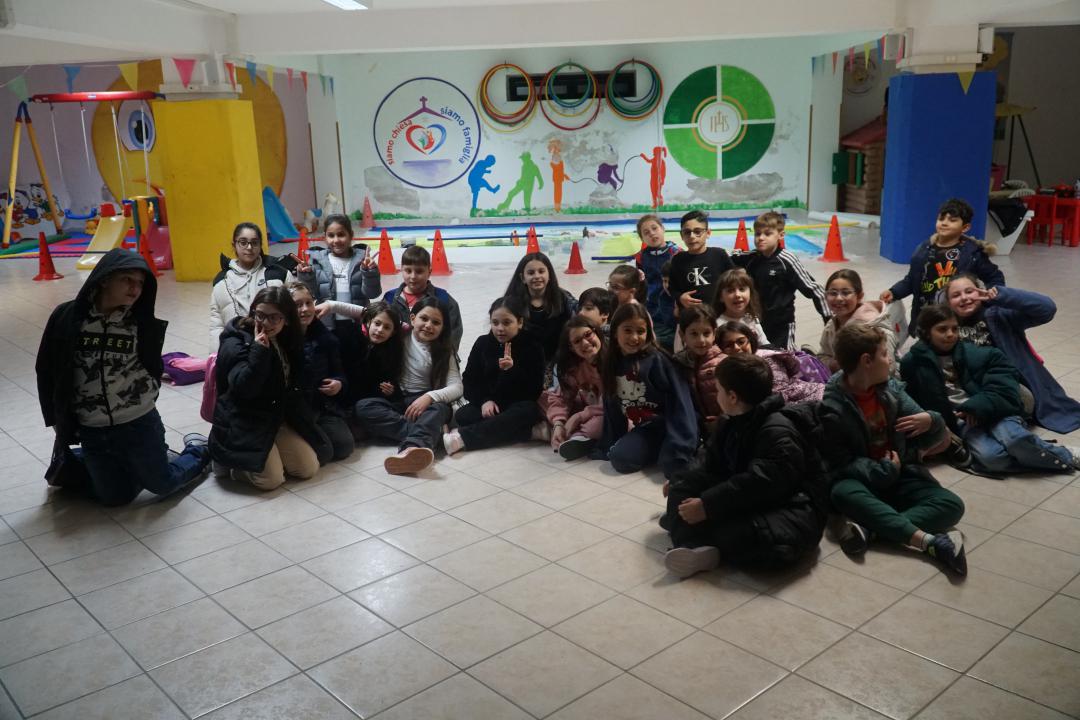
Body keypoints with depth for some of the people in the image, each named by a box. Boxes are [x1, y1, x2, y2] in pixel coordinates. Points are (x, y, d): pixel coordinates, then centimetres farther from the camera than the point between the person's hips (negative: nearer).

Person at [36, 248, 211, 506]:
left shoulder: (143, 323, -9)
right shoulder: (67, 317, -8)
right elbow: (47, 371, 2)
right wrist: (58, 421, 6)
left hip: (139, 425, -1)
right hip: (91, 432, 1)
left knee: (163, 485, 12)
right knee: (115, 497, 10)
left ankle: (198, 450, 40)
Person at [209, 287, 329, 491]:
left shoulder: (287, 340, 6)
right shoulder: (236, 342, -15)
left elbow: (294, 383, 17)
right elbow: (244, 388, -28)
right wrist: (259, 350, -32)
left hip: (279, 419, 7)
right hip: (244, 425, -7)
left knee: (309, 468, -3)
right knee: (272, 479, -19)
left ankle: (269, 454, 18)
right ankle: (230, 461, 7)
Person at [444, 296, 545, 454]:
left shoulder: (532, 347, -7)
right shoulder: (483, 343, 2)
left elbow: (534, 391, -14)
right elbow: (469, 381, 3)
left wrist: (512, 370, -30)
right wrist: (484, 400, -16)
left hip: (517, 405, -2)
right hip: (488, 403, 3)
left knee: (530, 411, -36)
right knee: (462, 415, -26)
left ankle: (462, 438, -43)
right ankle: (531, 431, -30)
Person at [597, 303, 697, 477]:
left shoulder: (656, 359, -14)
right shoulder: (612, 364, 5)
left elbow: (679, 400, -17)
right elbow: (611, 407, 11)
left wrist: (679, 447, -25)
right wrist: (610, 443, 6)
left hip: (660, 425, -7)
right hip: (639, 429, 7)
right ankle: (660, 451, 3)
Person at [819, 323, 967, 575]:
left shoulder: (890, 388, 1)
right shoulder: (832, 407, -13)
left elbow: (937, 438, 7)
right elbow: (840, 464, -13)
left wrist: (931, 421, -16)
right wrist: (883, 471, -22)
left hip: (901, 474, 5)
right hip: (862, 480, -4)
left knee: (952, 505, -21)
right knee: (843, 493, -38)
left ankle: (872, 528, -36)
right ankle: (930, 541, -45)